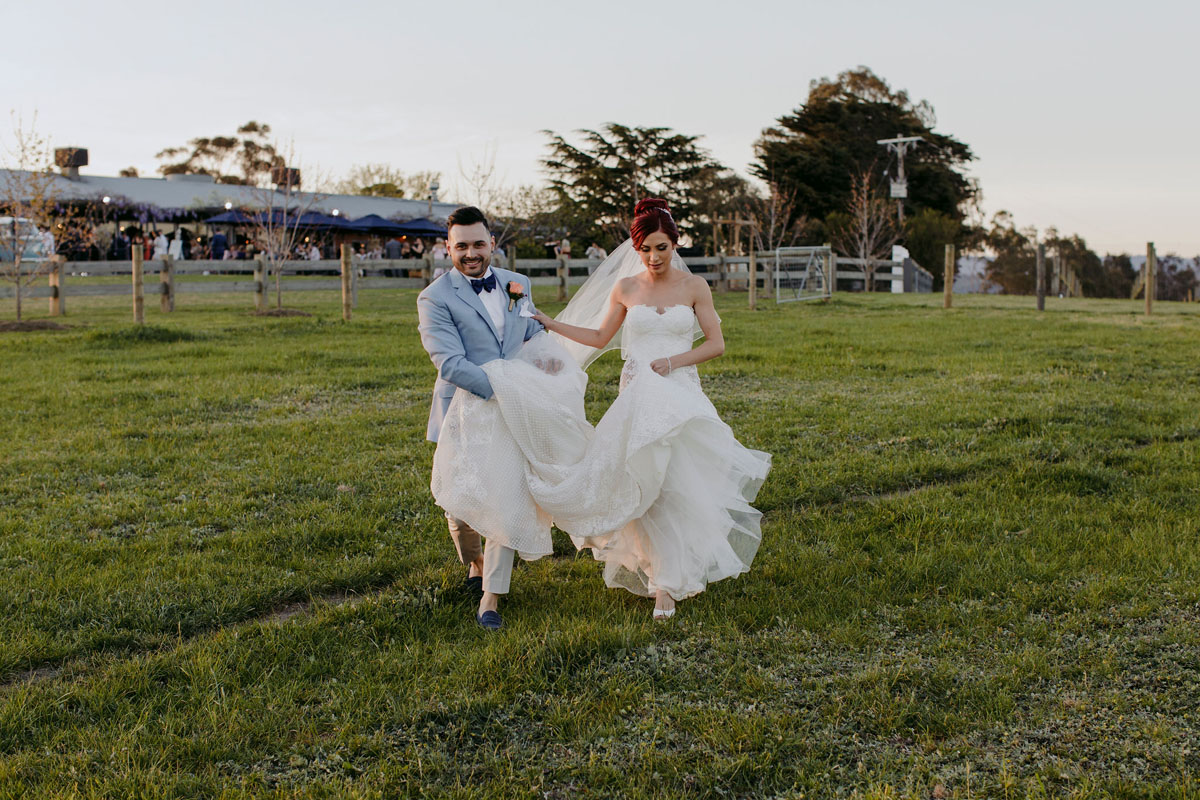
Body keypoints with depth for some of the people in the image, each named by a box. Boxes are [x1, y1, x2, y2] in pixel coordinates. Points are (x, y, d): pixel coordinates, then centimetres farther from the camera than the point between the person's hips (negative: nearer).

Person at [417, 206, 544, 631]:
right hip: (465, 414, -2)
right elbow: (451, 363, -18)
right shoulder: (435, 299, -7)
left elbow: (534, 335, 18)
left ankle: (491, 596, 7)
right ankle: (475, 562, 39)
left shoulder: (517, 284, 9)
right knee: (461, 506, 8)